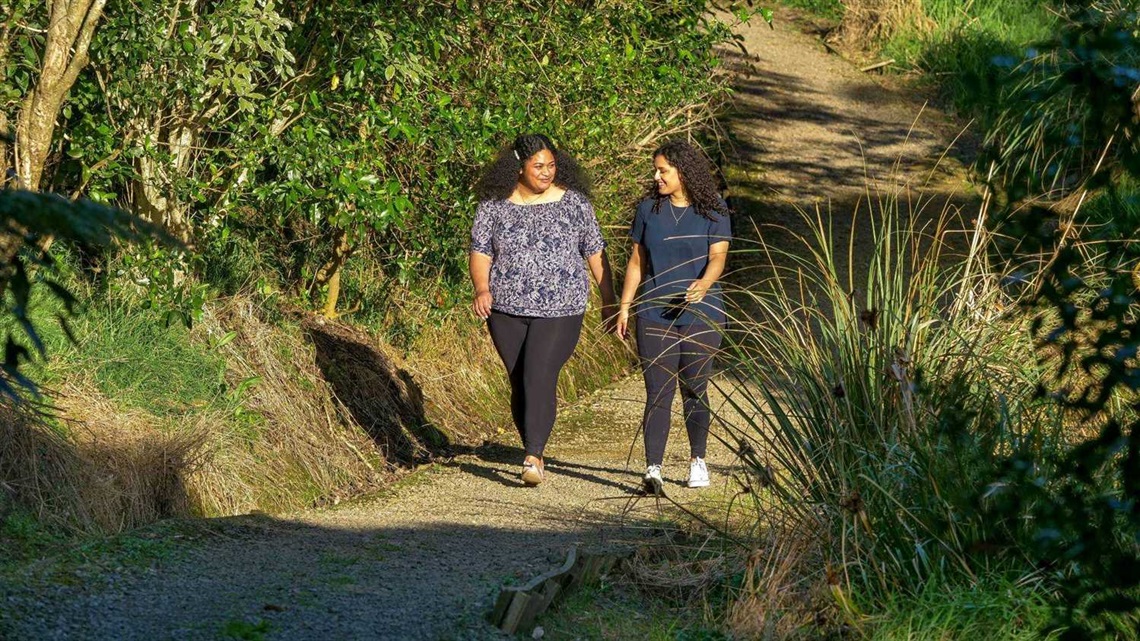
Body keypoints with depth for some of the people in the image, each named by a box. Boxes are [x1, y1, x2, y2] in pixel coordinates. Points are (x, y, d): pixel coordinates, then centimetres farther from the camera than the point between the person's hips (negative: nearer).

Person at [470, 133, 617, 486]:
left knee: (539, 377, -17)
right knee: (519, 382, 6)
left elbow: (595, 252, 8)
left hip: (560, 311, -2)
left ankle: (533, 457, -19)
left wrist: (609, 300, 10)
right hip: (507, 311, 2)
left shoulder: (573, 202, 1)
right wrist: (482, 288, -16)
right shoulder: (495, 205, 1)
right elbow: (480, 252, 2)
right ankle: (534, 454, 20)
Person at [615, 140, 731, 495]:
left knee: (695, 391, 7)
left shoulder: (712, 212, -1)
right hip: (655, 315, 1)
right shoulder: (648, 209, 7)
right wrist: (624, 307, 10)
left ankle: (697, 460, 25)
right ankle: (653, 469, -11)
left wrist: (704, 284, -31)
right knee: (658, 393, -7)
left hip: (701, 316, -1)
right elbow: (636, 261, 13)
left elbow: (718, 256, -11)